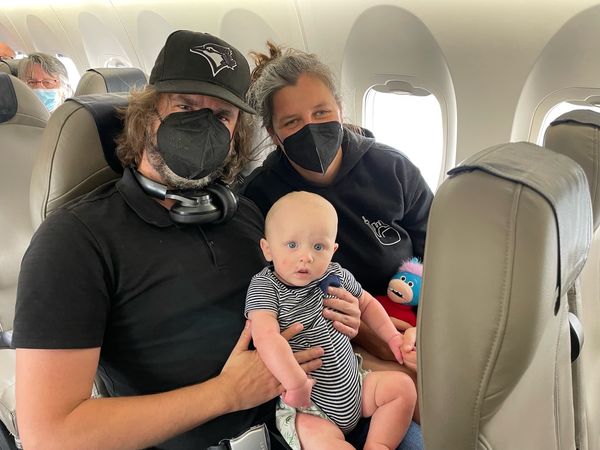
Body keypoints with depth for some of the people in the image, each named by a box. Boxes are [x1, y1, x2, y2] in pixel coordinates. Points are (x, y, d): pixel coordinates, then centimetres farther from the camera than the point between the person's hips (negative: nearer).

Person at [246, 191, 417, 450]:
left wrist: (392, 336, 13)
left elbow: (366, 303, 19)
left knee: (402, 385, 0)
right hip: (305, 406, -6)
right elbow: (266, 337, -31)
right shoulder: (264, 287, -16)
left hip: (352, 384, 6)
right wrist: (297, 384, -33)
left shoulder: (336, 276, 0)